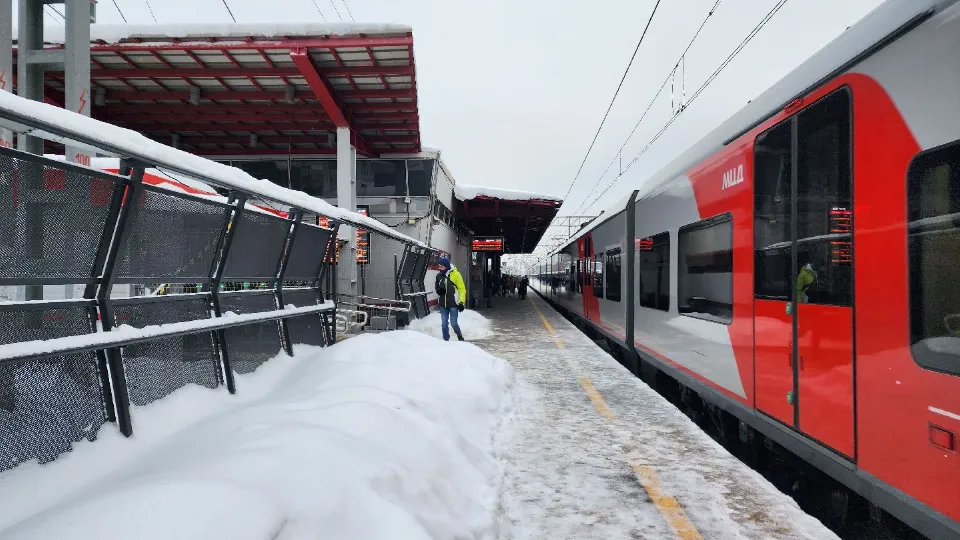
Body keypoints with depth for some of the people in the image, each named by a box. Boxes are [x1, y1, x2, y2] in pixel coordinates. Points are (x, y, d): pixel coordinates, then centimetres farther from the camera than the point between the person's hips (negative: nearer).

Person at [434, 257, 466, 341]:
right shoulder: (439, 275, 4)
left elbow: (462, 289, -8)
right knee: (444, 324, 6)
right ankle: (446, 340, 20)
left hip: (453, 304, -4)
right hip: (443, 304, 5)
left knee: (453, 323, -3)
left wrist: (461, 302, -13)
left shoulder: (455, 274, -10)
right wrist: (439, 291, -5)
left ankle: (460, 338, 22)